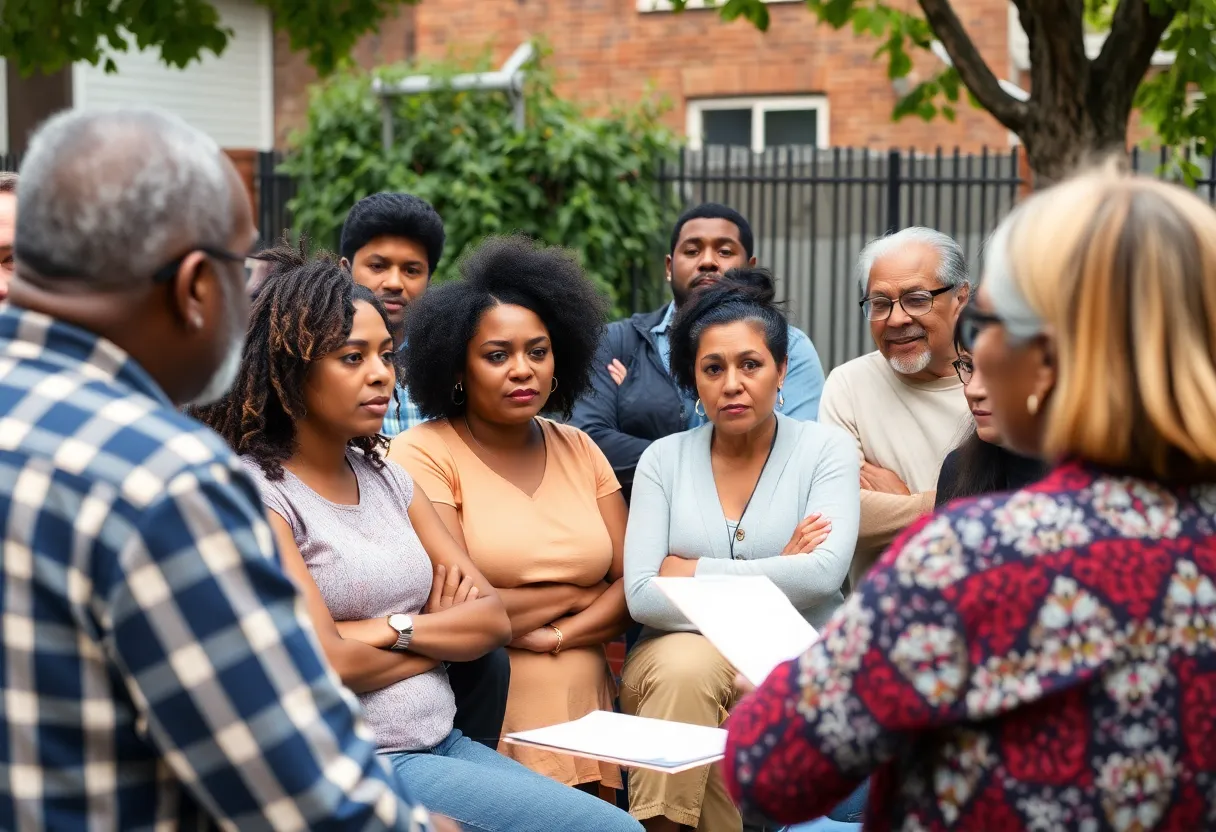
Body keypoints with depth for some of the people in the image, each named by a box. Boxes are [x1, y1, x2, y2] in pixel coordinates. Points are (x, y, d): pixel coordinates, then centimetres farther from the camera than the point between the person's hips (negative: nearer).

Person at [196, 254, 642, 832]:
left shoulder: (386, 476, 12)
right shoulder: (258, 492, -10)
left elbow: (493, 618, 6)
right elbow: (330, 664, -18)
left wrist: (392, 629, -12)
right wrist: (446, 636, -1)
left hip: (441, 742, 7)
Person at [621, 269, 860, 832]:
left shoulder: (826, 449, 2)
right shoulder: (664, 459, 6)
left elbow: (823, 573, -15)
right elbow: (641, 595, -7)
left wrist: (691, 571, -10)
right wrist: (774, 579, -13)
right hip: (680, 653, 1)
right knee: (687, 666, -33)